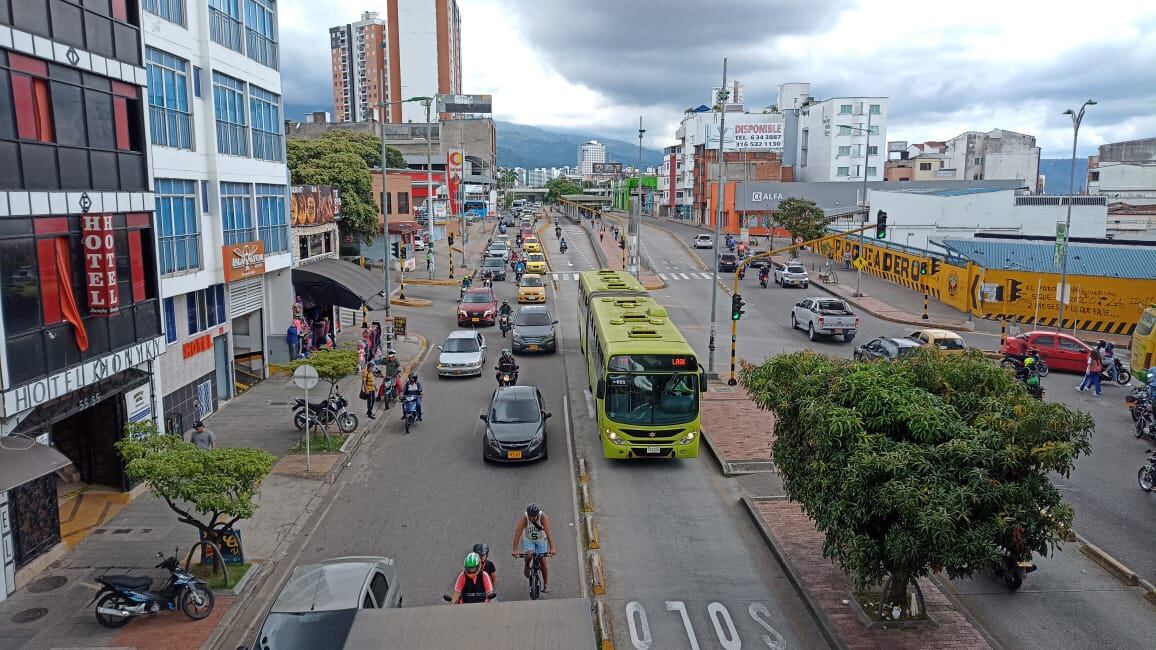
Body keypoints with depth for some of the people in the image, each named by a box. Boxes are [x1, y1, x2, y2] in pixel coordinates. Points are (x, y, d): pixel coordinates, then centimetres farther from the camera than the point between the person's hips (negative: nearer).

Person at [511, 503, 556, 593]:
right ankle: (527, 566, 9)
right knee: (528, 555, -26)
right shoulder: (523, 518, -30)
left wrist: (551, 548, -49)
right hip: (528, 540, 0)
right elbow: (517, 533, -37)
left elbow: (548, 532, -39)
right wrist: (515, 550, -46)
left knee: (542, 561, -6)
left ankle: (546, 585, 8)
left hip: (541, 540, 0)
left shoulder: (543, 517, -31)